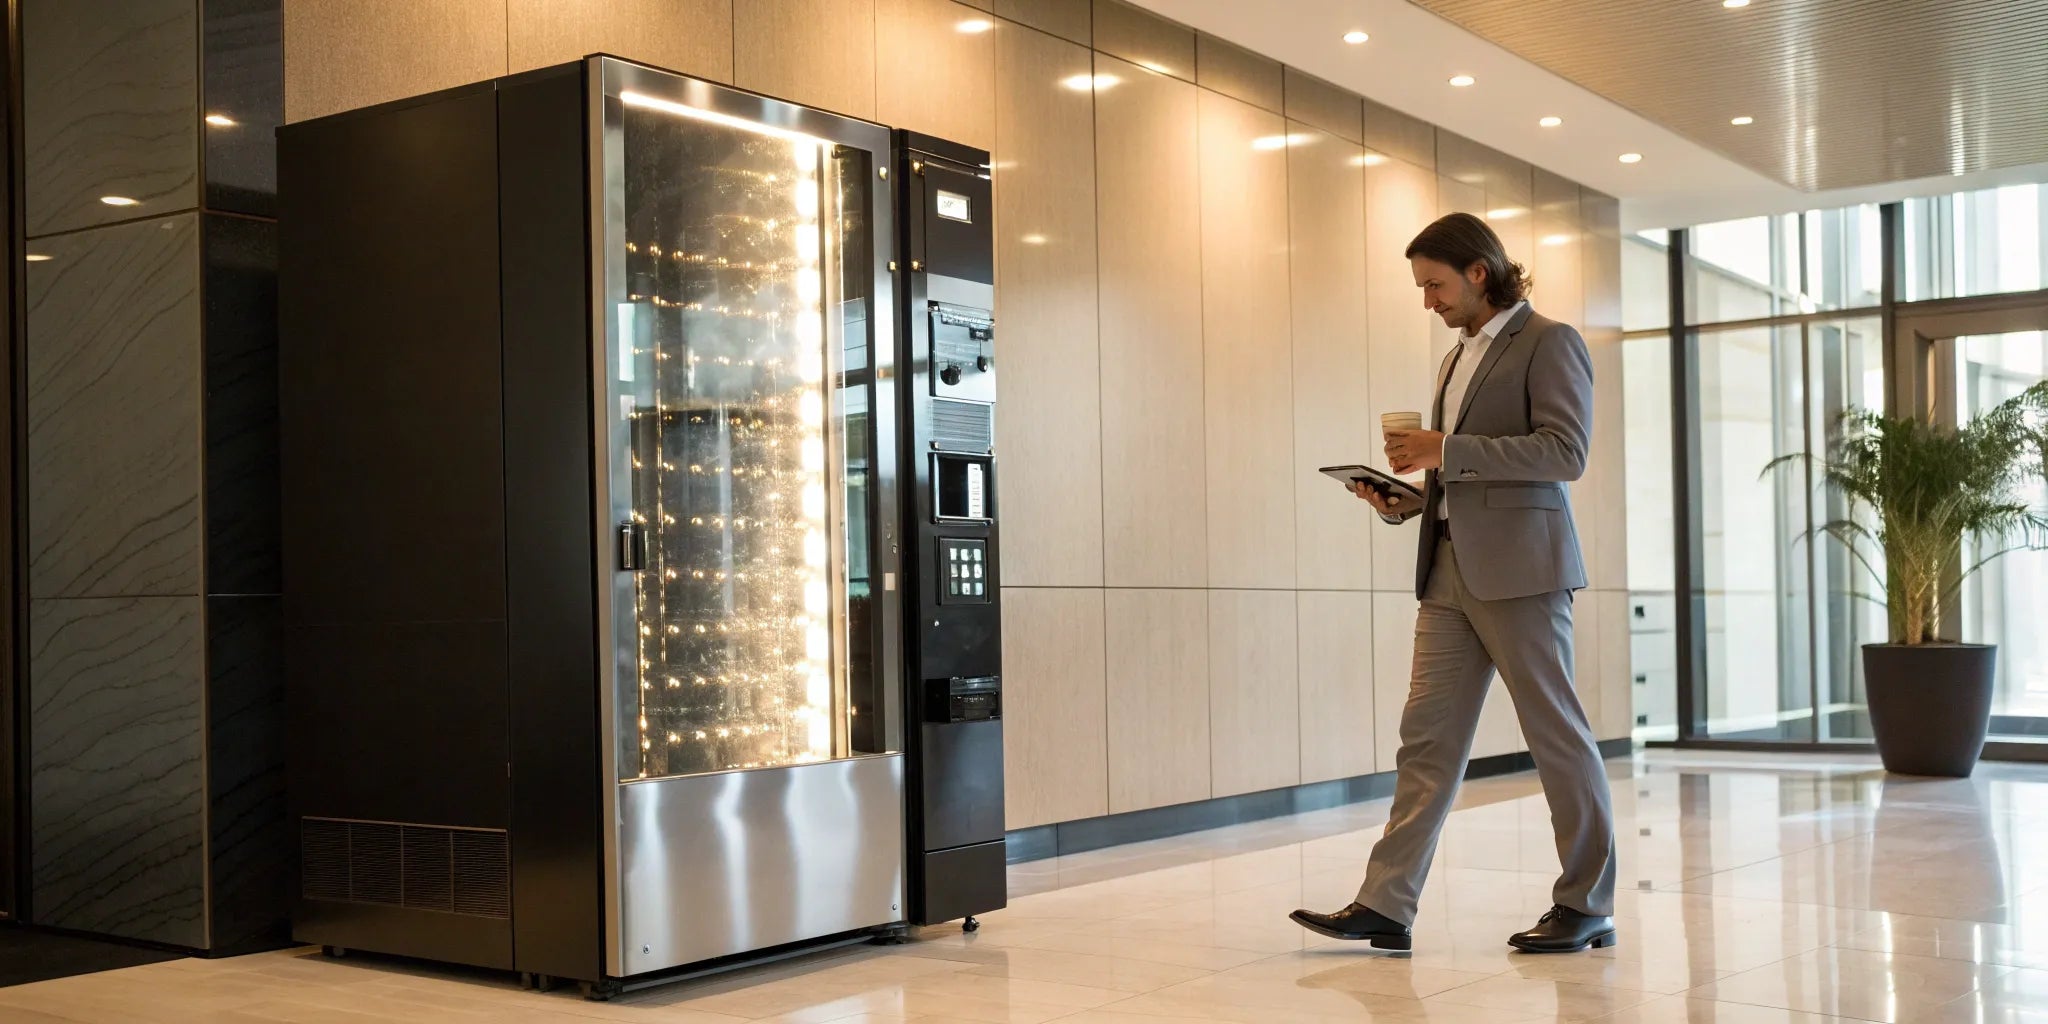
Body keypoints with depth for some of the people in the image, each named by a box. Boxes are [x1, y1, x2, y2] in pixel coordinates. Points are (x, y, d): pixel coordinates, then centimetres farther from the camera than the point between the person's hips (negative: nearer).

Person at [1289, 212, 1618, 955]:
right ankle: (1386, 906, 2)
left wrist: (1445, 450, -17)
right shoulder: (1457, 360, 22)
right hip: (1450, 569, 8)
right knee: (1426, 735, 2)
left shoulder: (1549, 343, -3)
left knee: (1556, 733, 0)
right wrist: (1402, 499, 7)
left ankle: (1588, 906, 11)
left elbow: (1565, 452, -15)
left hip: (1518, 567, -8)